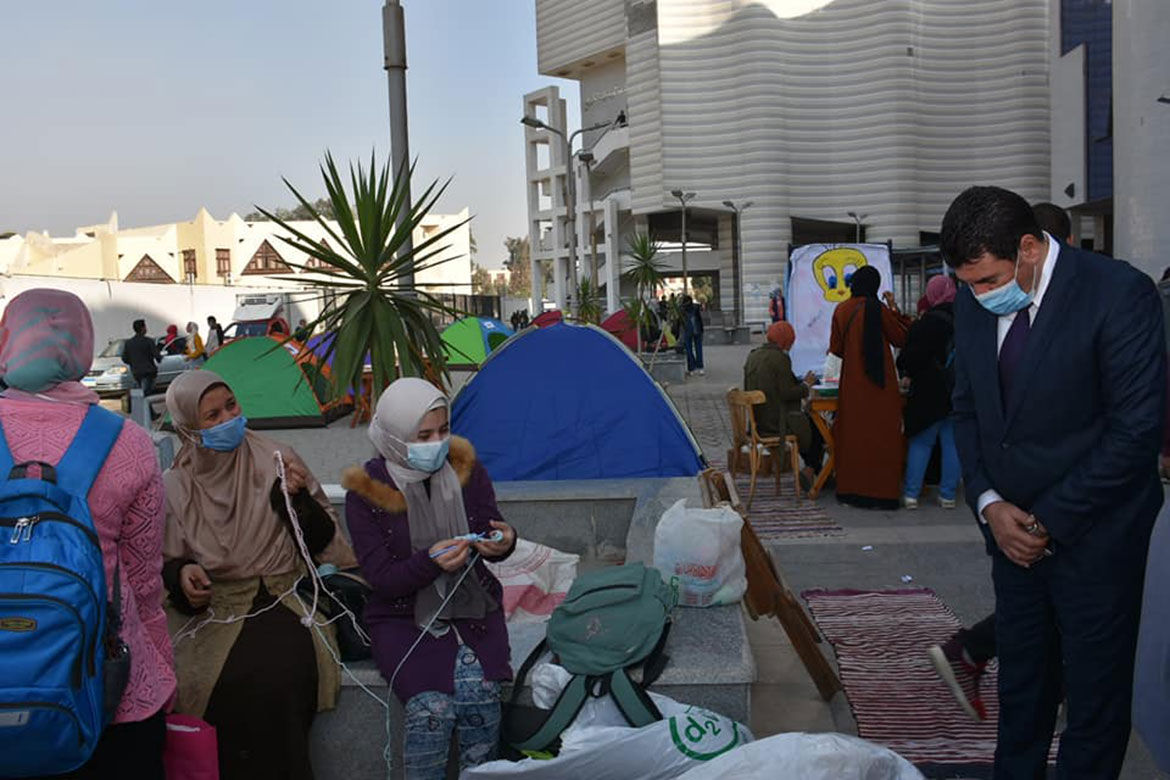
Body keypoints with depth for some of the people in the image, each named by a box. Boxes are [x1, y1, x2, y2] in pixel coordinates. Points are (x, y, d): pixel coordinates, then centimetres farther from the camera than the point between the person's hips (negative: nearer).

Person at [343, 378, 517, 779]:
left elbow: (488, 529, 4)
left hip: (472, 606, 2)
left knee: (480, 692, -23)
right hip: (404, 615, -2)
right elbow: (382, 579, -11)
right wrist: (431, 562, -30)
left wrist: (503, 541, -21)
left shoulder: (466, 468, -3)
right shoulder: (366, 492, -10)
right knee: (432, 706, -24)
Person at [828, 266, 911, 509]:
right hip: (879, 381, -3)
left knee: (853, 432, 11)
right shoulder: (879, 309, -9)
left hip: (851, 382, 3)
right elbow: (902, 338, 0)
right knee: (881, 434, 2)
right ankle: (881, 491, 2)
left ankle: (851, 489, 15)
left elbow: (835, 347, 7)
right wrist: (894, 309, 5)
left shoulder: (841, 310, 1)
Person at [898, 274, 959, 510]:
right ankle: (948, 494, 11)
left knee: (921, 442, 3)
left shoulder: (929, 322, -13)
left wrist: (906, 372, 8)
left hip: (931, 393, -5)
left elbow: (912, 356, -12)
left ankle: (911, 493, 2)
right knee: (952, 442, 9)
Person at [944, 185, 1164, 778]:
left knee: (1096, 691, 9)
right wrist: (989, 503, -5)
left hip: (1093, 533, -5)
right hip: (1014, 529, 5)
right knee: (1020, 682, 17)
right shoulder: (973, 305, 0)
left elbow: (1136, 430, -18)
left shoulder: (1119, 294, -18)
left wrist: (1050, 521, -15)